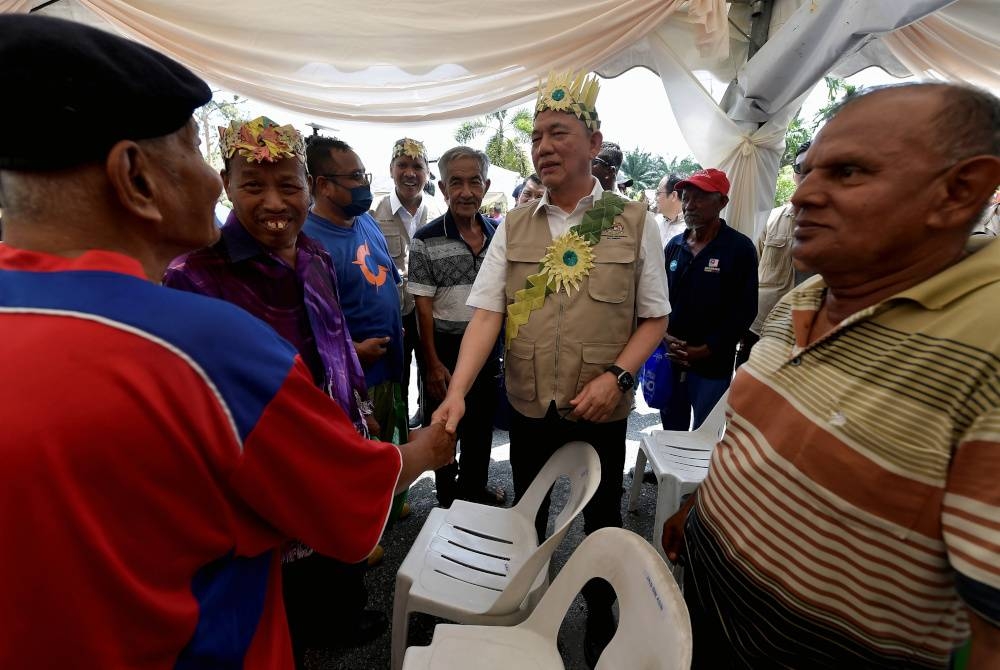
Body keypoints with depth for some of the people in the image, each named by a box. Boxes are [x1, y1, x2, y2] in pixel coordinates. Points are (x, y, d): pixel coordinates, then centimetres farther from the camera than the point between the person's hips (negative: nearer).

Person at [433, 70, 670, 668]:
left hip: (602, 411, -1)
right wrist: (457, 392, -20)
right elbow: (487, 312, -8)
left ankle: (601, 620, 46)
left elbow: (654, 318, -3)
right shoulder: (513, 227, 0)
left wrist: (616, 375, -19)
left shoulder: (635, 222, -5)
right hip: (528, 406, 2)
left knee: (601, 518, 18)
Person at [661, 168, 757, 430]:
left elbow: (745, 309, -9)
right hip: (670, 358, 4)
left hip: (713, 365, -4)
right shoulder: (674, 245, 8)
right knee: (671, 429, 18)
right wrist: (664, 336, -6)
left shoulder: (740, 247, -6)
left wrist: (707, 349, -14)